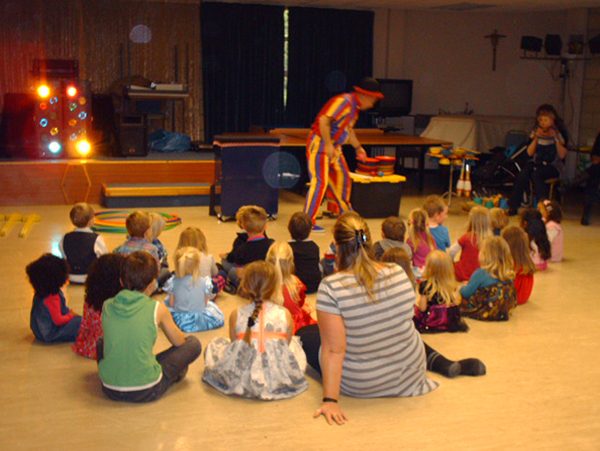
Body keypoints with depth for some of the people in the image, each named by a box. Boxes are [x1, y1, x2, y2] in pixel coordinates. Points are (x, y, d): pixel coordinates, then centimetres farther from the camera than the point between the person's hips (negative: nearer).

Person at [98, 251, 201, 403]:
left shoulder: (107, 306, 2)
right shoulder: (157, 309, -7)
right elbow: (179, 342, 9)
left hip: (110, 389, 4)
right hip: (146, 391, -4)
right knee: (193, 343, 12)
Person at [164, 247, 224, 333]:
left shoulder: (173, 282, -14)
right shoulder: (204, 282, -18)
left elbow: (171, 304, -6)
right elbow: (205, 303, -7)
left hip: (179, 321, 1)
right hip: (200, 322, -1)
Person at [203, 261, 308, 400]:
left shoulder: (236, 315, -3)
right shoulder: (285, 314, -3)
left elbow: (235, 345, 6)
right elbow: (286, 345, 6)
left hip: (241, 380, -1)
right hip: (280, 379, 1)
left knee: (214, 345, 28)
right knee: (293, 342, 31)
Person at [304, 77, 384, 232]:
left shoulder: (355, 107, 12)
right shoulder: (343, 102, -20)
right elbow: (323, 120, -29)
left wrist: (358, 147, 21)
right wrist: (328, 145, -30)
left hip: (334, 147, 10)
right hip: (320, 144, -10)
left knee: (343, 179, 17)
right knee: (320, 182, -13)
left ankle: (346, 214, 36)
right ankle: (307, 221, -9)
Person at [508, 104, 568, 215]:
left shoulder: (559, 134, -2)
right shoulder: (536, 132, 8)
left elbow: (562, 155, -10)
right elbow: (529, 153, 1)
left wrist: (556, 139, -19)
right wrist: (536, 138, -11)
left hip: (553, 166, -3)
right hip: (537, 163, 3)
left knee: (536, 175, -34)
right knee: (522, 175, -27)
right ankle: (513, 206, -22)